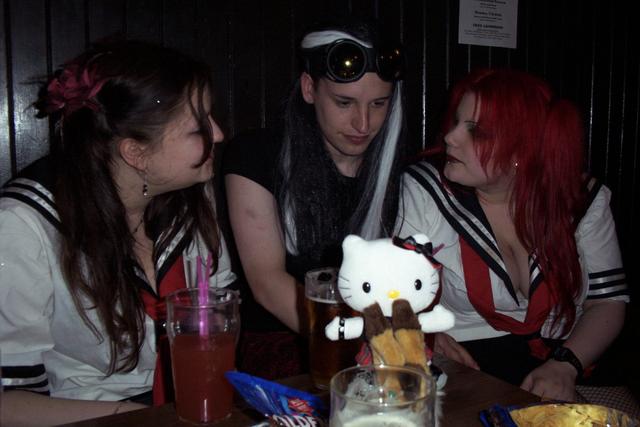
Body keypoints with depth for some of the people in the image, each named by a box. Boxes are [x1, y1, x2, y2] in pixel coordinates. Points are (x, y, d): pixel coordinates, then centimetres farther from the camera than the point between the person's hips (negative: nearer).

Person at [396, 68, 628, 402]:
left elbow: (607, 300, 3)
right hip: (463, 368, -2)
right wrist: (425, 336, -23)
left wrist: (564, 364, -14)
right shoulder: (424, 190, -6)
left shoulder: (584, 198, 0)